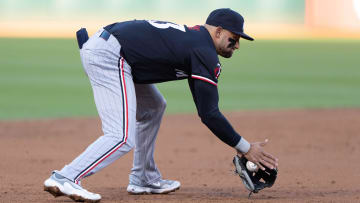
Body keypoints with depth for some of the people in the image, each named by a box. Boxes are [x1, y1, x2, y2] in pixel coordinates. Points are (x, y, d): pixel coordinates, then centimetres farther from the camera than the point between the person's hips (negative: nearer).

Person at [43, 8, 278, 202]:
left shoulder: (192, 37, 22)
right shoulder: (205, 53, -8)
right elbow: (209, 115, -10)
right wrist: (246, 148, -5)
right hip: (108, 55, -11)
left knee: (153, 107, 25)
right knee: (123, 139, -16)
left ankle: (144, 179, 26)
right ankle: (65, 179, -25)